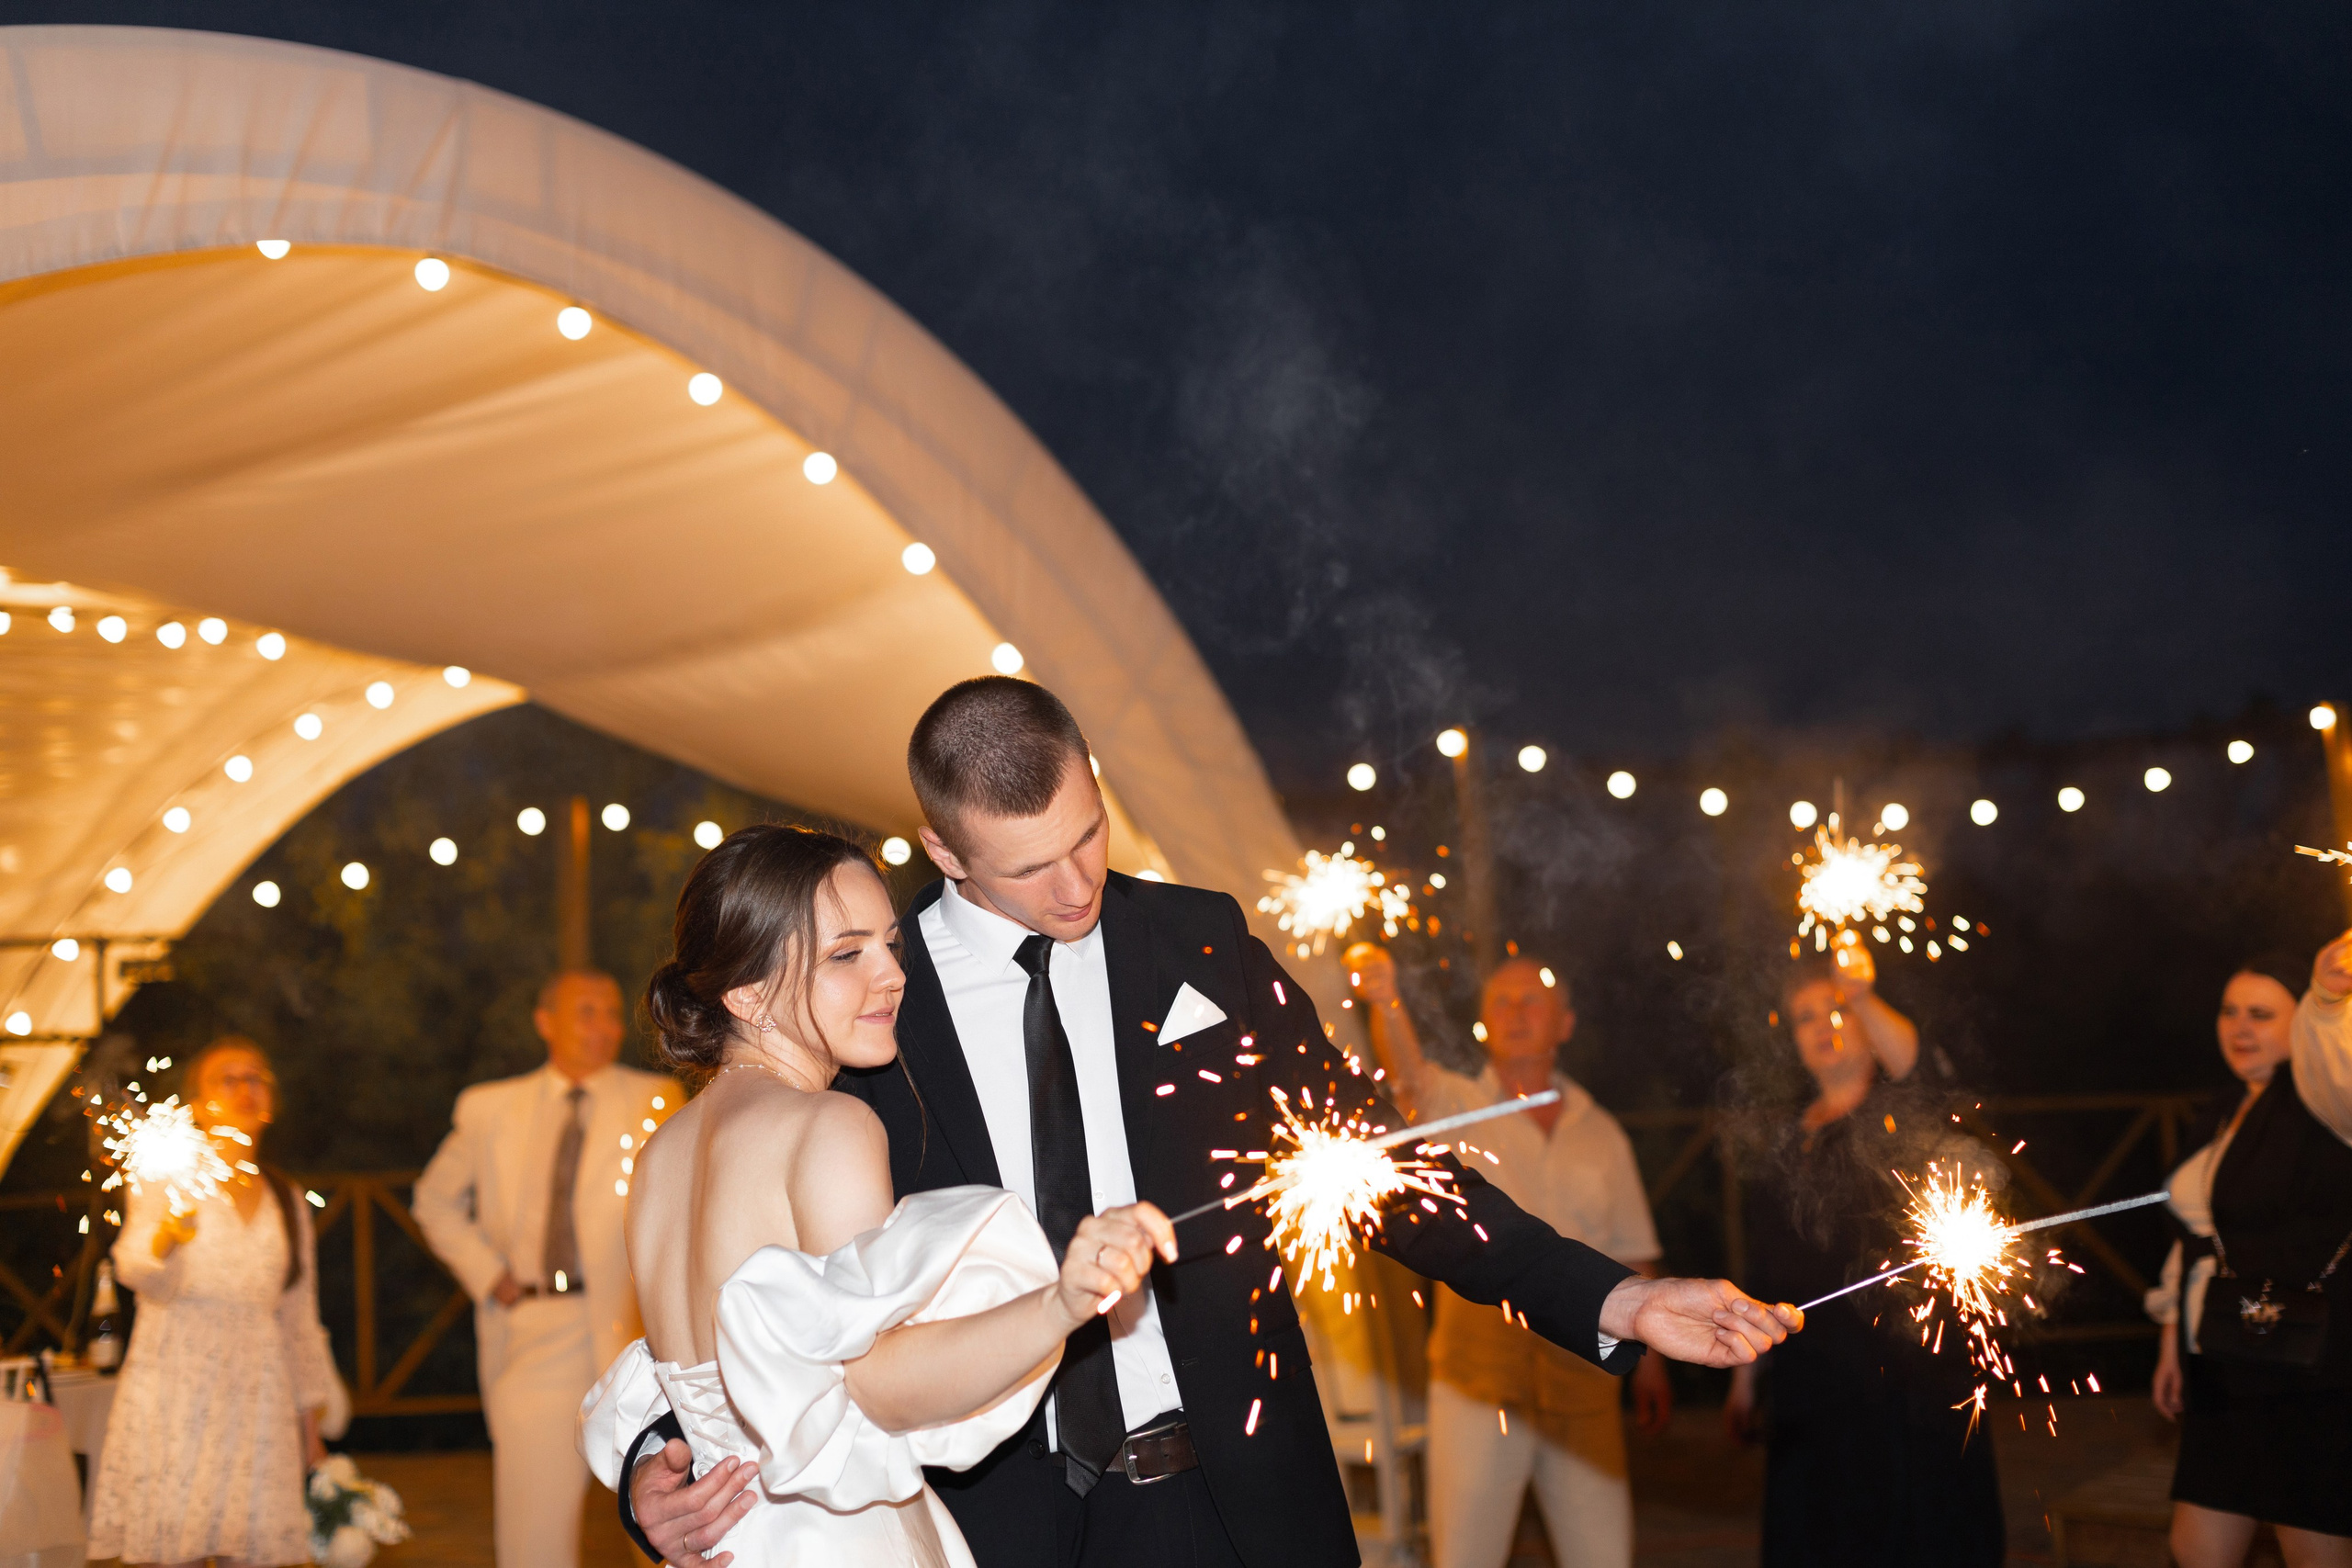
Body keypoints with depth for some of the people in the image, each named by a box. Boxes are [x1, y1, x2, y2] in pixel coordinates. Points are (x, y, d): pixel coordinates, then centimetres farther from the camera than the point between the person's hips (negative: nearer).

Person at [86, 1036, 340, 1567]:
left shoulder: (286, 1201, 18)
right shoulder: (166, 1179, 5)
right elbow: (139, 1273, -13)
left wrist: (310, 1422, 17)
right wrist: (166, 1235, -35)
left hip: (258, 1395, 3)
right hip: (175, 1390, -3)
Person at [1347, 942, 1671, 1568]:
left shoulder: (1600, 1133, 14)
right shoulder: (1457, 1106, 4)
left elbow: (1632, 1256, 18)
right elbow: (1409, 1073, -19)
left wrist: (1648, 1357, 14)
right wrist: (1384, 999, -39)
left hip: (1581, 1365, 3)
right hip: (1481, 1362, -3)